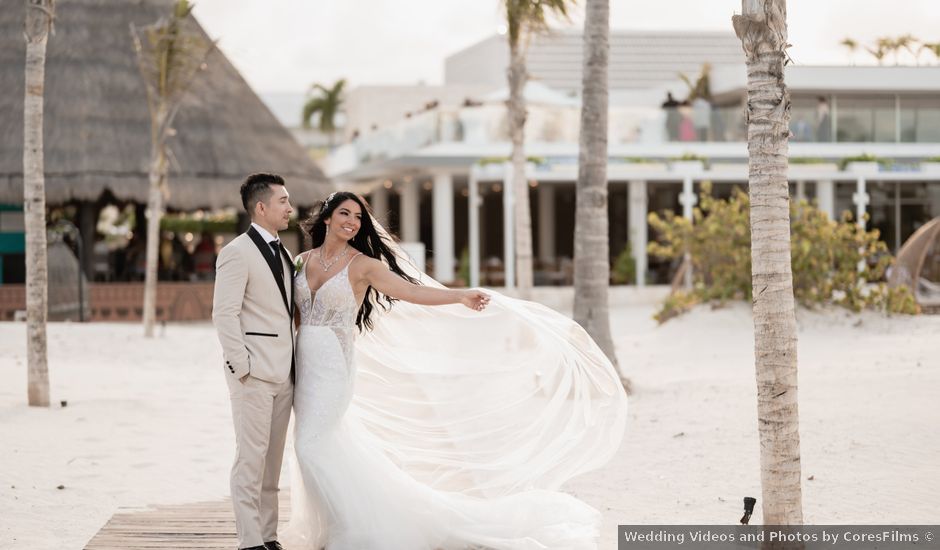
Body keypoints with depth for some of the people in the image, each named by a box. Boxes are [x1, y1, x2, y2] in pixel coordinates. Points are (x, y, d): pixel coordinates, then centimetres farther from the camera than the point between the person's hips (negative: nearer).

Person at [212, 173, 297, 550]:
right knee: (251, 456, -7)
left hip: (283, 373, 8)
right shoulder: (238, 252, -9)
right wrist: (242, 366, -17)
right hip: (254, 373, -8)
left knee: (273, 458, 10)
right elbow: (224, 314, -14)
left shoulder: (281, 253, 17)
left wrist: (295, 365, 13)